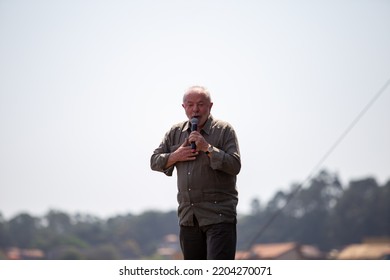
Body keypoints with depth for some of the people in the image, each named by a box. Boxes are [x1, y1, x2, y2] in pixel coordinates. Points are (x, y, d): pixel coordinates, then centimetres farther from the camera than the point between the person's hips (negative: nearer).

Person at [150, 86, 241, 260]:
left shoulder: (224, 130, -2)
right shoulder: (176, 132, 13)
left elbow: (235, 165, -11)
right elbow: (155, 161, 13)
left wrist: (208, 148, -17)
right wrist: (175, 156, -5)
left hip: (219, 215, -5)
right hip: (188, 217, 6)